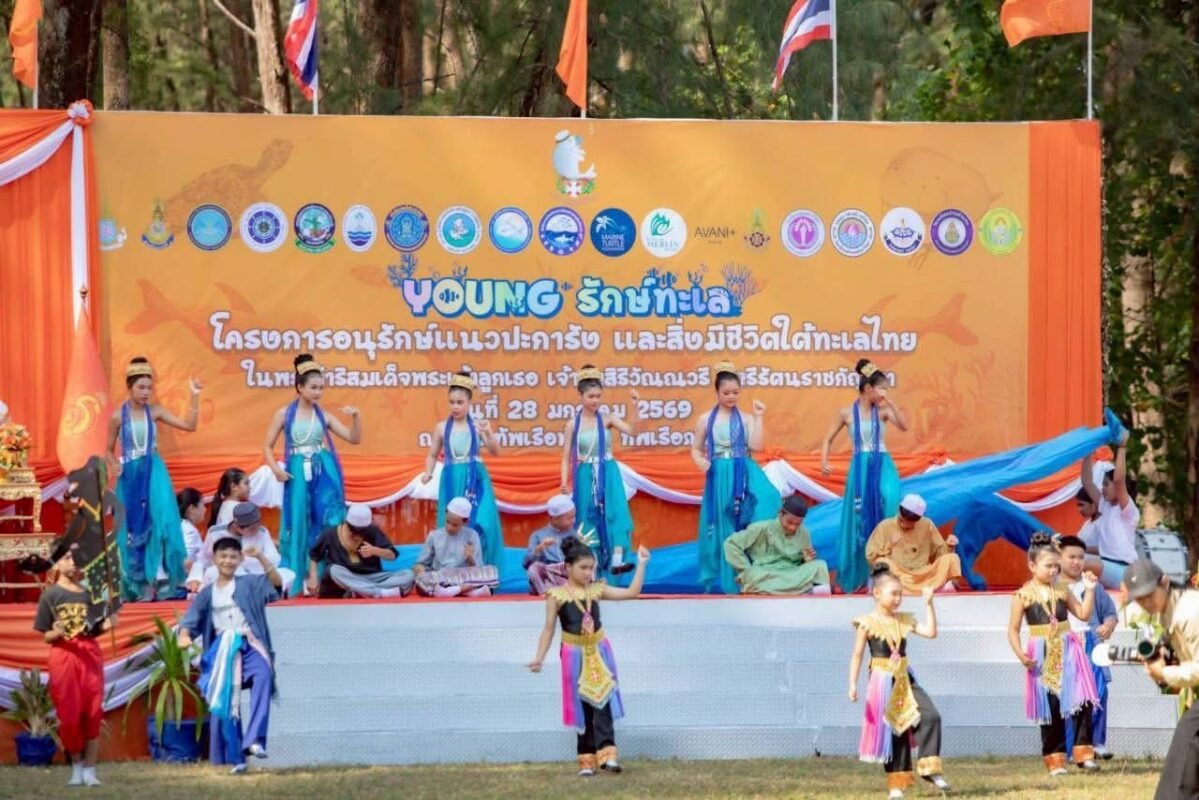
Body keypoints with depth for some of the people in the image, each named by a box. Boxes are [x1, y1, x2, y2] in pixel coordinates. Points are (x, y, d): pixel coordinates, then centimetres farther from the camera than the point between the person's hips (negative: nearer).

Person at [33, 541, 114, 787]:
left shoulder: (89, 593, 9)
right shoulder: (50, 595, 1)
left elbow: (94, 632, 13)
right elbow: (46, 636, 2)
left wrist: (105, 626, -8)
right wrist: (57, 633, -19)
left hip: (90, 653, 2)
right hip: (63, 656, -2)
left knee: (93, 713, -2)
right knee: (69, 714, -3)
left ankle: (90, 770, 2)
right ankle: (76, 767, 13)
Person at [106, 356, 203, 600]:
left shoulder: (155, 411, 1)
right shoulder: (118, 416, -3)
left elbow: (190, 425, -2)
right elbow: (109, 450, 7)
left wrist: (195, 397, -9)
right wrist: (115, 466, -14)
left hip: (154, 473, 1)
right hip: (130, 476, -1)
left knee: (160, 521, -13)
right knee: (132, 527, 4)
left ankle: (160, 579, -8)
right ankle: (136, 584, 13)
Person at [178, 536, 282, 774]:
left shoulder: (249, 584, 9)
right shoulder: (207, 594, 15)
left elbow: (276, 582, -7)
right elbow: (191, 619, 9)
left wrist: (260, 557, -19)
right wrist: (184, 636, -13)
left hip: (249, 645, -3)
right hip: (222, 650, 3)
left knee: (263, 675, -34)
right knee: (223, 702, 1)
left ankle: (254, 739, -40)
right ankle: (234, 758, 12)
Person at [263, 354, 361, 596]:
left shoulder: (323, 416, 7)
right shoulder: (284, 414, 1)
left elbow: (354, 438, 7)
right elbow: (267, 446, 4)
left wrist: (356, 417, -9)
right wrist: (276, 469, -11)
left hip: (323, 474, 2)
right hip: (298, 475, -2)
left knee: (327, 524, -3)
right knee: (298, 526, 1)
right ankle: (296, 583, 5)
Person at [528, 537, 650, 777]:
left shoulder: (596, 589, 3)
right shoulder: (557, 595, -6)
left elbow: (632, 592, 3)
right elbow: (549, 629, -3)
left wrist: (641, 564, -3)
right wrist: (539, 657, -10)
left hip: (599, 652, 2)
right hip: (575, 654, -2)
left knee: (603, 703, -11)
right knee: (582, 706, 5)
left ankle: (606, 754, -18)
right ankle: (587, 760, 12)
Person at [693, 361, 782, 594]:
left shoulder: (746, 419, 5)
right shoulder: (705, 419, 6)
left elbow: (756, 446, -7)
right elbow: (696, 449, 11)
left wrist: (759, 418, -9)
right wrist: (700, 462, -10)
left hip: (743, 476, 0)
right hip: (719, 478, 0)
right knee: (722, 528, 3)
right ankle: (723, 579, 11)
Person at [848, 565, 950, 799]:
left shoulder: (904, 620, 8)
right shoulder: (868, 623, -6)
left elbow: (930, 632, 3)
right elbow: (857, 655, -5)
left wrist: (929, 604, 1)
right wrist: (852, 684, -12)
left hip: (905, 680, 4)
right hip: (882, 681, -4)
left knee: (930, 716, -15)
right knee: (892, 731, 1)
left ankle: (929, 767, -7)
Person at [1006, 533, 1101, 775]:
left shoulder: (1062, 590, 7)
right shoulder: (1024, 595, -3)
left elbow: (1084, 614, 9)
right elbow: (1013, 630, -2)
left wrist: (1089, 590, -2)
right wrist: (1020, 654, -16)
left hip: (1068, 653, 3)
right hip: (1043, 656, -2)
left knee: (1081, 701, -8)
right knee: (1050, 708, 3)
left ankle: (1083, 753, 0)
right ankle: (1055, 759, 11)